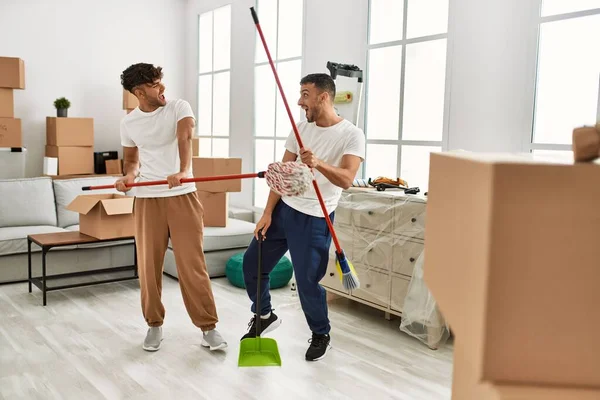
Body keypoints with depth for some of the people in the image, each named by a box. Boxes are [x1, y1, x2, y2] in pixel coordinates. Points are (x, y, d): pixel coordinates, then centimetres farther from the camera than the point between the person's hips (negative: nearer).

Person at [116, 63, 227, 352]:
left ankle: (208, 327, 8)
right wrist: (129, 176, -7)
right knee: (149, 265, 6)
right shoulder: (128, 123, 5)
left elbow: (185, 137, -24)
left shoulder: (179, 108, -5)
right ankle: (154, 324, 24)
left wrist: (182, 171, -43)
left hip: (182, 197, -3)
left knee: (192, 263, -3)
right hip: (147, 200, 3)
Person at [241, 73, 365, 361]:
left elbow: (346, 179, -23)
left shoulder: (351, 135, -11)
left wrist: (319, 164, -42)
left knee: (307, 282, -4)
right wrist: (267, 213, 0)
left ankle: (321, 336, 23)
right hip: (283, 209, 6)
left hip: (314, 220, -6)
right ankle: (264, 316, 34)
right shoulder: (301, 129, 7)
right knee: (252, 263, 10)